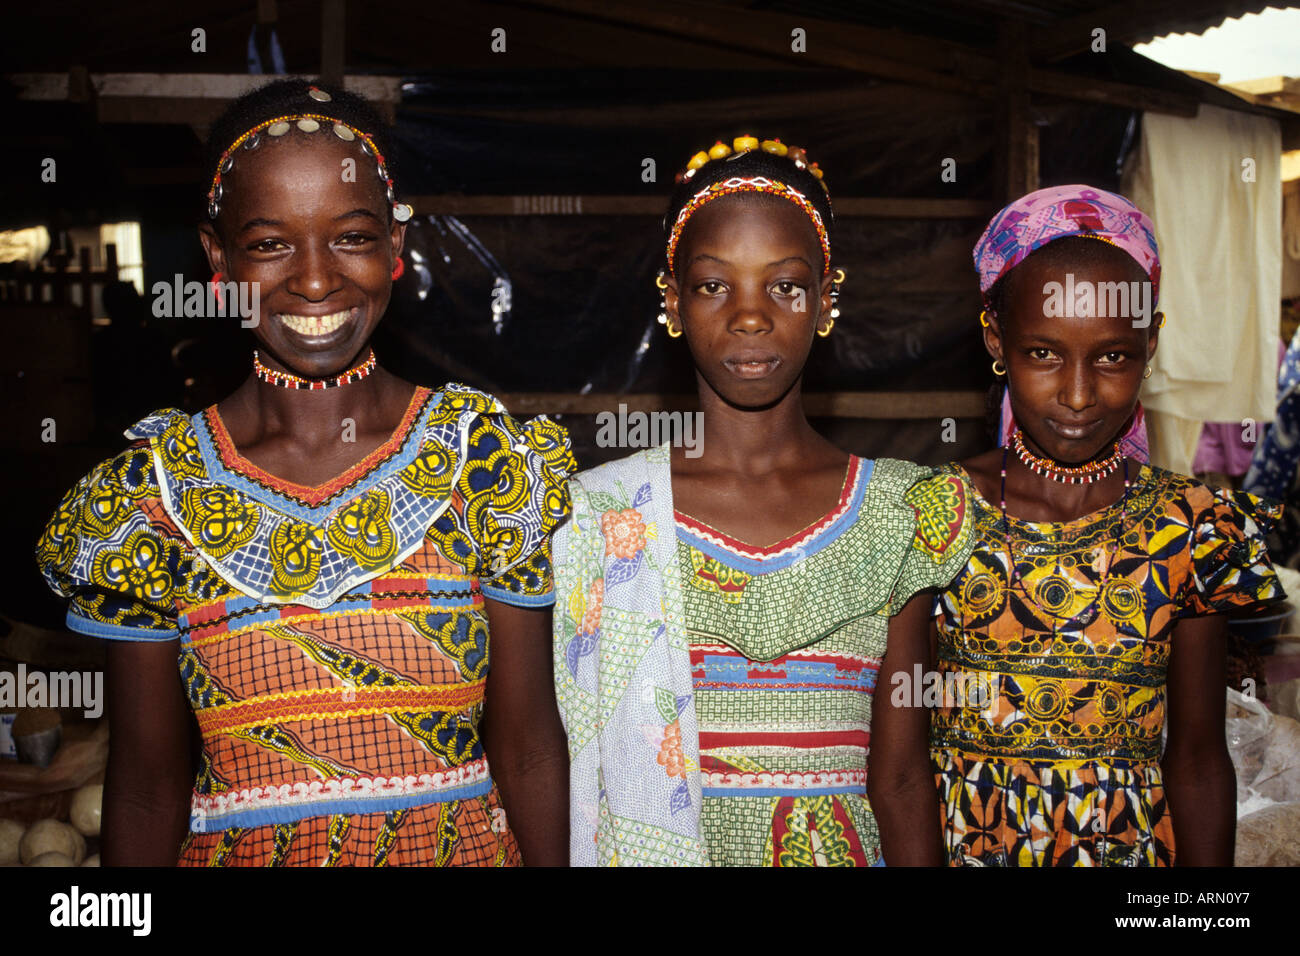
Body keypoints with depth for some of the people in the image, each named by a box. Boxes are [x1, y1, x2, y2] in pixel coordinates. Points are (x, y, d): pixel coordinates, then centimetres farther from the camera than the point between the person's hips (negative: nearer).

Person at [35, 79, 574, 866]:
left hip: (466, 847, 0)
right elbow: (149, 788, -2)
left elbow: (528, 749, -6)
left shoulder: (491, 461, -10)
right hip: (235, 846, 1)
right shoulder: (147, 492, -8)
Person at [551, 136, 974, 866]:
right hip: (651, 846, 0)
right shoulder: (604, 515, -4)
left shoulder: (903, 516, -2)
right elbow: (566, 775, -2)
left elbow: (900, 783, -1)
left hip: (841, 848, 1)